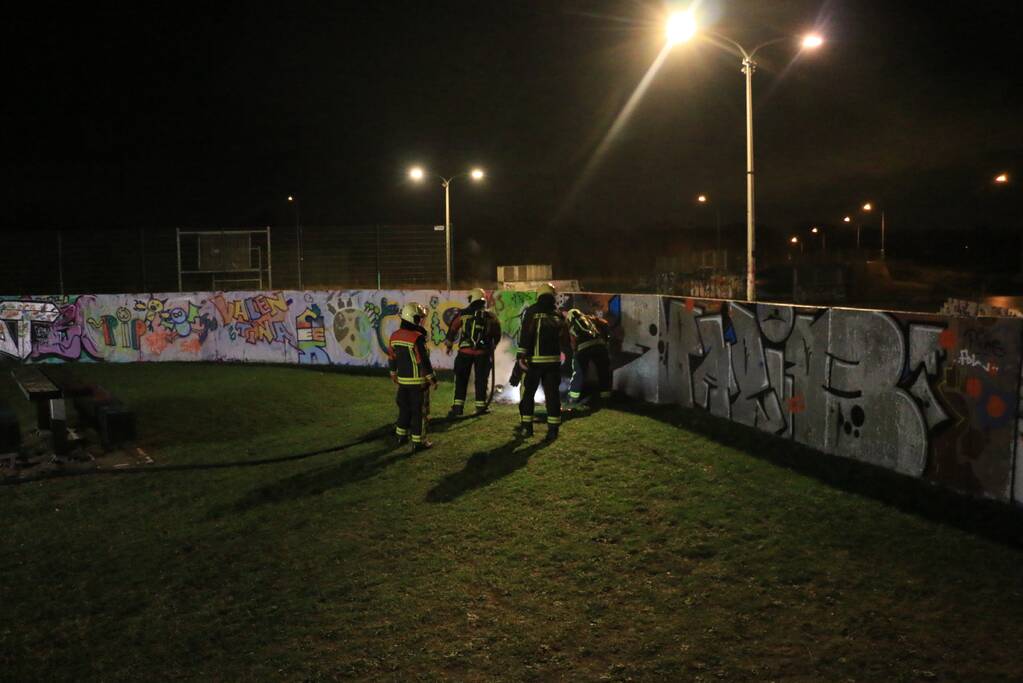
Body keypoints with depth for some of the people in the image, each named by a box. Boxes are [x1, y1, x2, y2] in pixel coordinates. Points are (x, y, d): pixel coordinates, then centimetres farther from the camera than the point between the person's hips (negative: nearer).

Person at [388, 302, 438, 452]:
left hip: (402, 380, 7)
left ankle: (401, 435, 31)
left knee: (404, 408, 21)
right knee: (419, 411, 2)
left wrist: (393, 373, 27)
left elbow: (391, 358, 12)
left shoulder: (395, 336, 2)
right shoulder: (417, 338, -20)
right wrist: (432, 380, -11)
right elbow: (424, 361, -20)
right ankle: (418, 442, 7)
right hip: (418, 382, -7)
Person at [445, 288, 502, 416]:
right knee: (481, 380, 10)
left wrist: (449, 344, 18)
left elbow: (452, 329, 4)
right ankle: (480, 406, 11)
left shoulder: (463, 314, -2)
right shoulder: (490, 317, 3)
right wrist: (492, 346, 27)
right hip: (483, 353, 1)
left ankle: (458, 406, 4)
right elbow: (497, 334, 11)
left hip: (465, 352, -1)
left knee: (461, 379, 7)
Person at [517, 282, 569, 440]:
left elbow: (525, 334, -15)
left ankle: (526, 426, 9)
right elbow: (565, 340, 11)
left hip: (534, 360, -3)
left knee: (528, 393, 8)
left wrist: (521, 355, -17)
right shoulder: (558, 315, 6)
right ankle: (553, 429, 2)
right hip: (553, 360, 3)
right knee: (552, 394, 4)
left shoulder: (532, 312, -5)